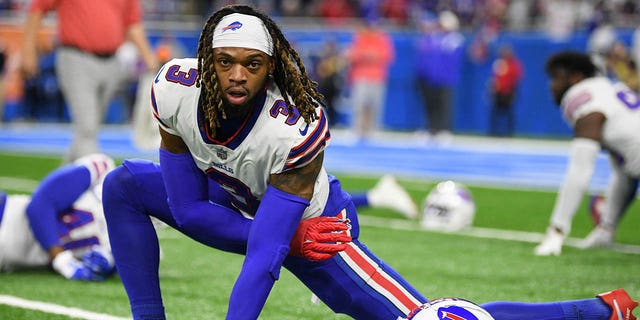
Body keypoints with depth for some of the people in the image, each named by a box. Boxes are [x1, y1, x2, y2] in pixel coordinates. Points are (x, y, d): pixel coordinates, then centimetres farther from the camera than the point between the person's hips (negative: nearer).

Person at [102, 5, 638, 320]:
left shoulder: (297, 129, -38)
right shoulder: (175, 90, -25)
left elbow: (264, 258, -37)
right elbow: (186, 208, -17)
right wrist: (287, 241, -25)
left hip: (310, 224, -5)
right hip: (233, 208, 5)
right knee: (124, 187, -8)